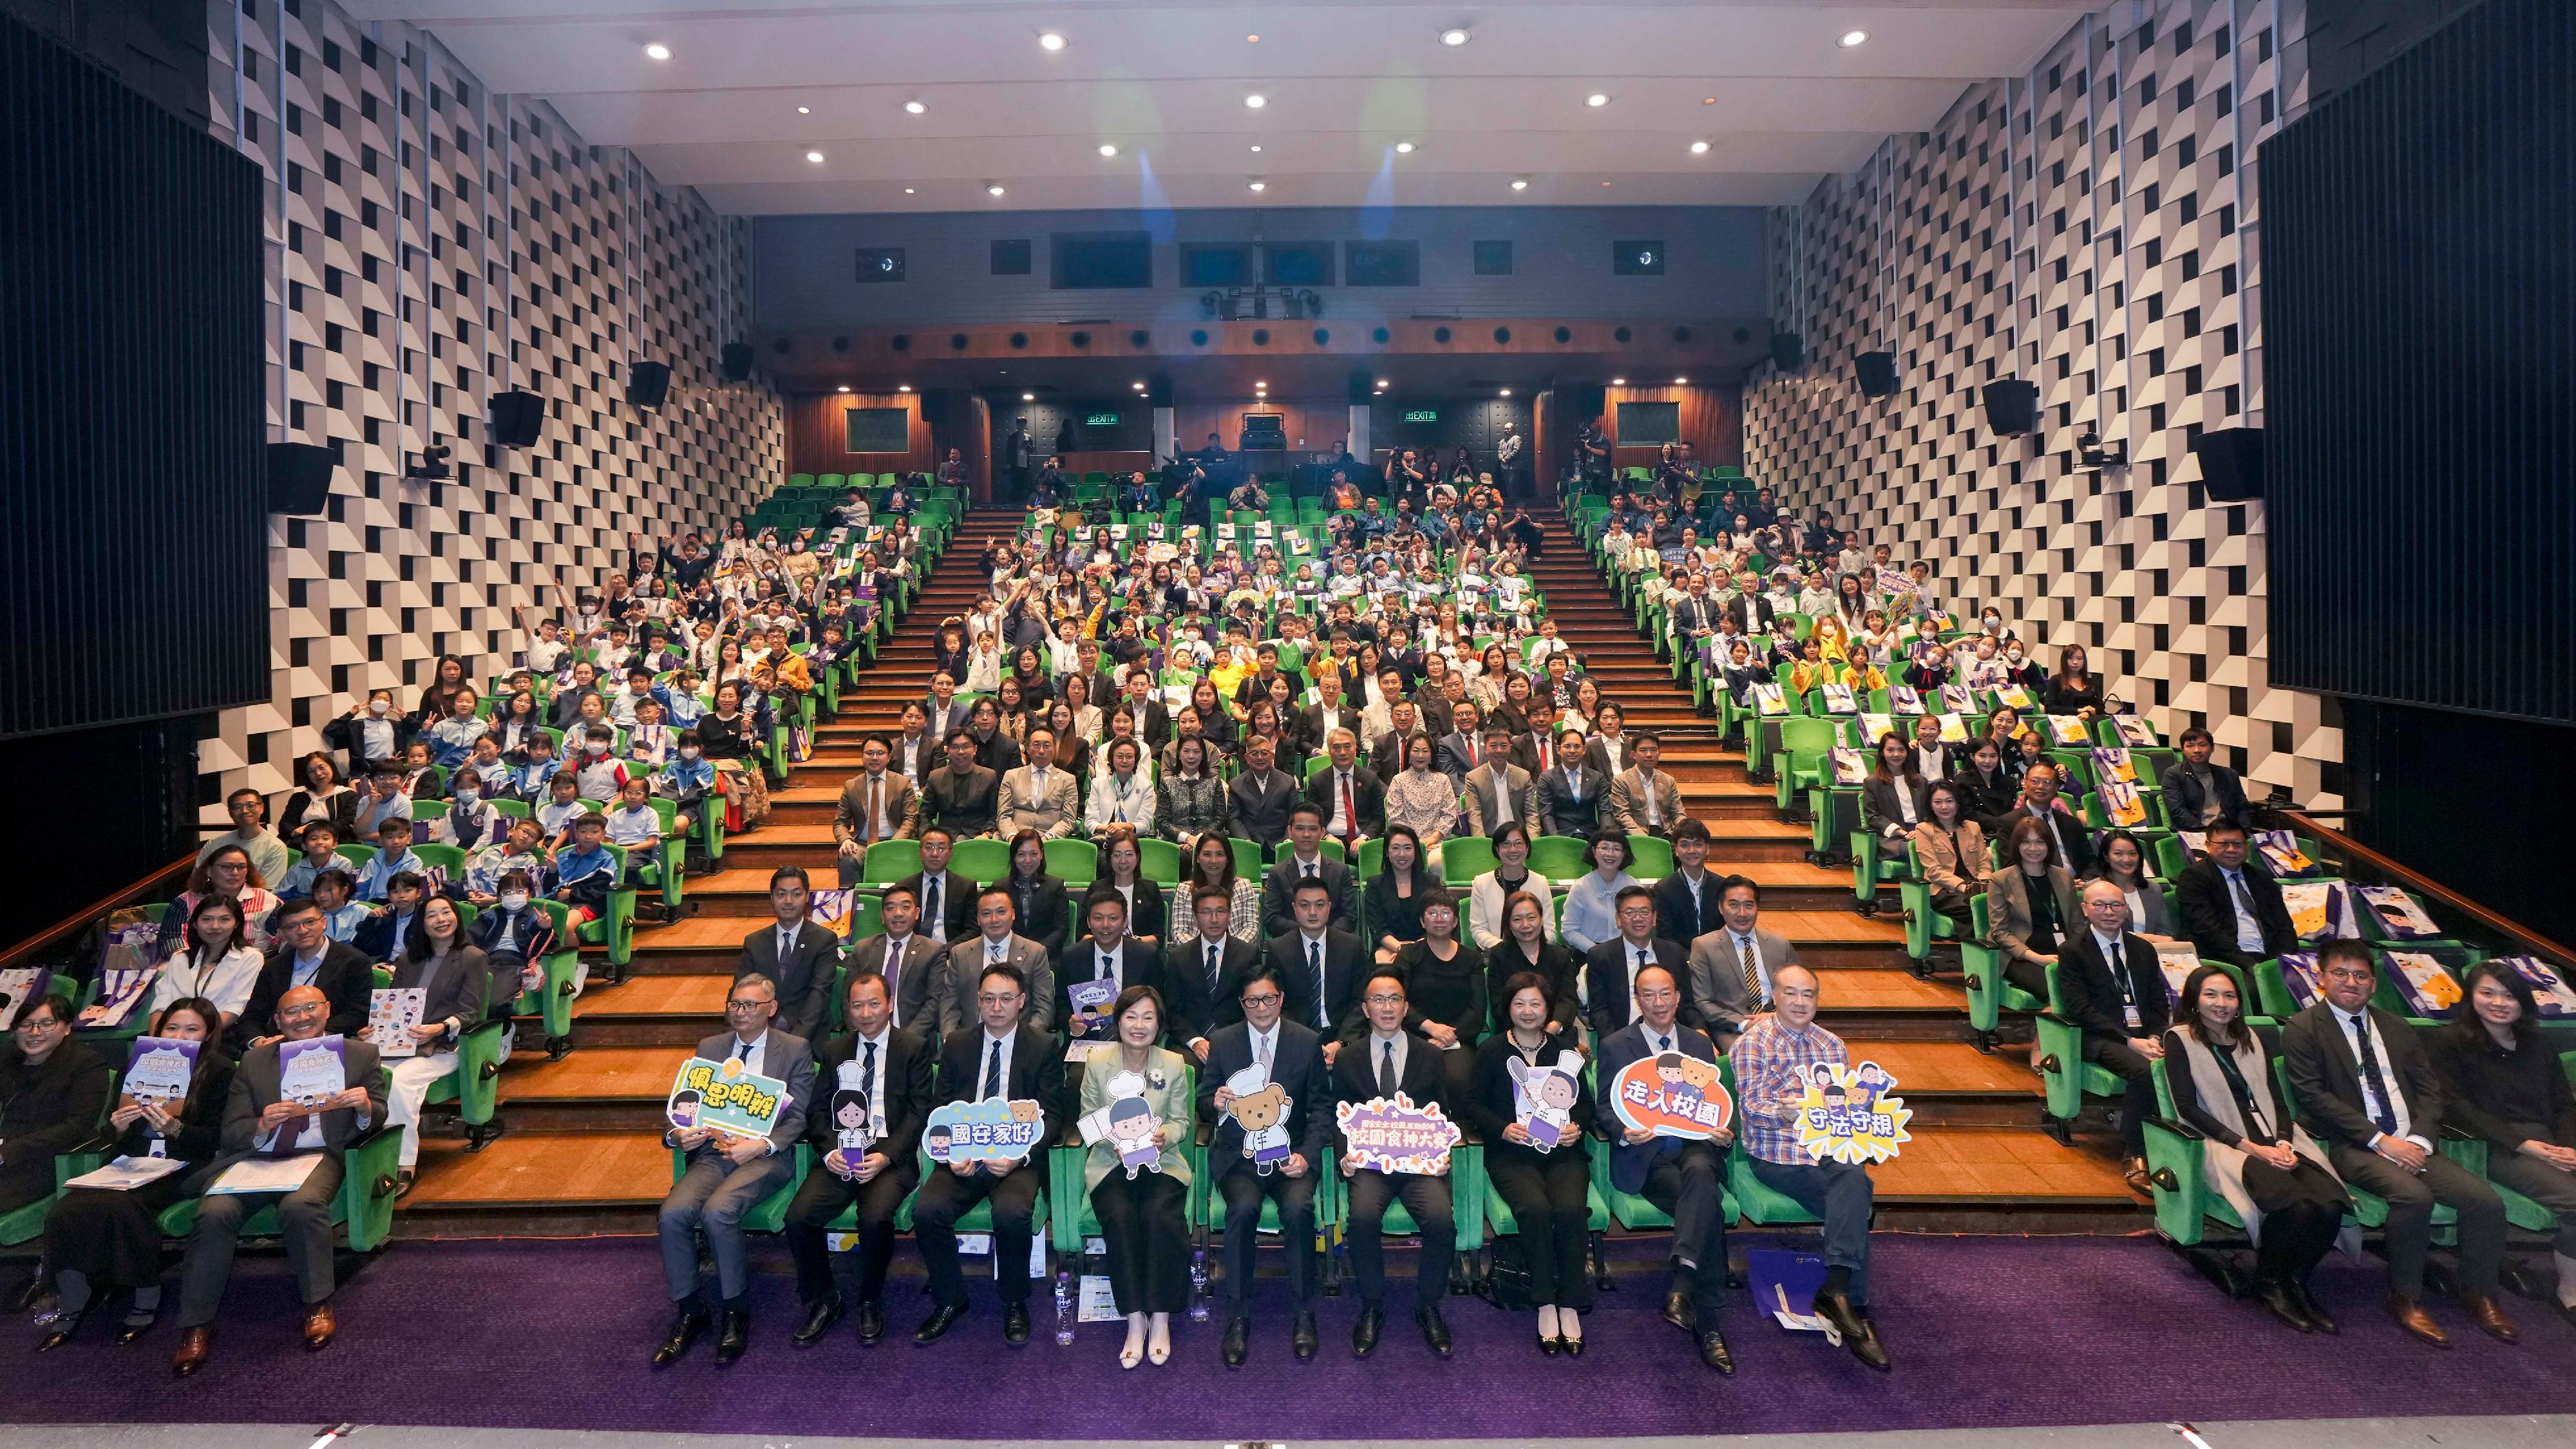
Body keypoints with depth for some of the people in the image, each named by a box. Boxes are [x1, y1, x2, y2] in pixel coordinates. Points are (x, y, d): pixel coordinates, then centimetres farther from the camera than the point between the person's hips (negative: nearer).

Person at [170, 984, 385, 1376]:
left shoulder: (360, 1054, 11)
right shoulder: (253, 1062, 15)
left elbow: (377, 1117, 10)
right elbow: (231, 1133, 9)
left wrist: (365, 1105, -14)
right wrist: (262, 1126, -15)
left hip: (318, 1156, -2)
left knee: (301, 1205, -33)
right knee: (214, 1212, -27)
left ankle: (318, 1305, -15)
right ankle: (196, 1326, -11)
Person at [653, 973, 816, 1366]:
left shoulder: (795, 1050, 4)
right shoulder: (709, 1048, 16)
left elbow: (796, 1118, -1)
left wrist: (762, 1145, -18)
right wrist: (677, 1134, -10)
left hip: (765, 1155, -4)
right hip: (713, 1150, 4)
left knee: (718, 1212, -29)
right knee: (673, 1213, -23)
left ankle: (736, 1310, -8)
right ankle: (688, 1312, -3)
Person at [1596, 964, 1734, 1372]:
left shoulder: (1699, 1042, 18)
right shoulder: (1615, 1046, 7)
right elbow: (1605, 1108, 2)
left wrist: (1724, 1132, -7)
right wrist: (1625, 1132, -20)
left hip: (1695, 1146, 2)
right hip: (1645, 1155, -2)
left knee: (1701, 1172, -36)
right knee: (1709, 1206, -28)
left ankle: (1682, 1285, -40)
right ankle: (1706, 1320, -21)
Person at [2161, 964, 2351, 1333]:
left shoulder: (2254, 1038, 20)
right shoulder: (2180, 1039, 1)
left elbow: (2276, 1099, 14)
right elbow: (2188, 1108, -5)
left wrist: (2284, 1142, -6)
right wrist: (2249, 1146, -13)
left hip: (2277, 1141, 5)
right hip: (2226, 1145, -5)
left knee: (2331, 1205, -25)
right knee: (2296, 1205, -31)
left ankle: (2296, 1281, -1)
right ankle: (2268, 1283, -4)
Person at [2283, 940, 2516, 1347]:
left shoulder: (2397, 1028, 18)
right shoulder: (2303, 1030, -1)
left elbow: (2430, 1089, 12)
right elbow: (2315, 1097, -9)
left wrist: (2419, 1140, -6)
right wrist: (2381, 1140, -14)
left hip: (2412, 1144, 6)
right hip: (2352, 1147, -6)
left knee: (2487, 1200, -15)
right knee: (2414, 1196, -30)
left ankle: (2478, 1294, 10)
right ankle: (2405, 1298, -11)